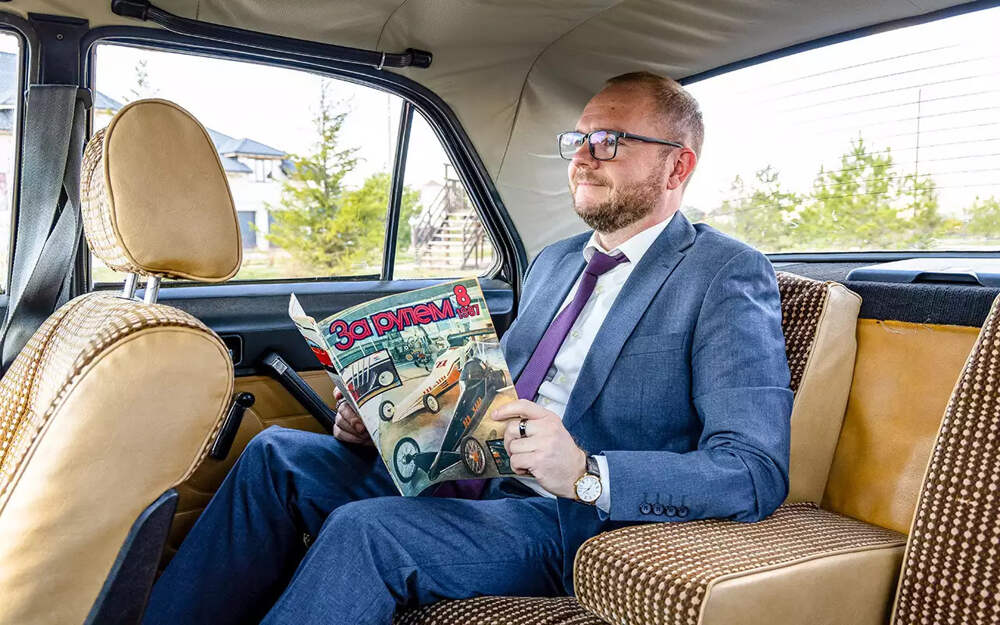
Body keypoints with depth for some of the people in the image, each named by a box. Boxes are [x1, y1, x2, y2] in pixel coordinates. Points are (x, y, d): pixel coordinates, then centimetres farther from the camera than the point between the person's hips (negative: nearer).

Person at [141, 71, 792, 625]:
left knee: (364, 529, -29)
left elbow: (756, 474, -17)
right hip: (476, 479, 8)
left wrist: (585, 474, -30)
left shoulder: (730, 277, -7)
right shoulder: (552, 263, 17)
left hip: (583, 522, -7)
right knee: (278, 453, -7)